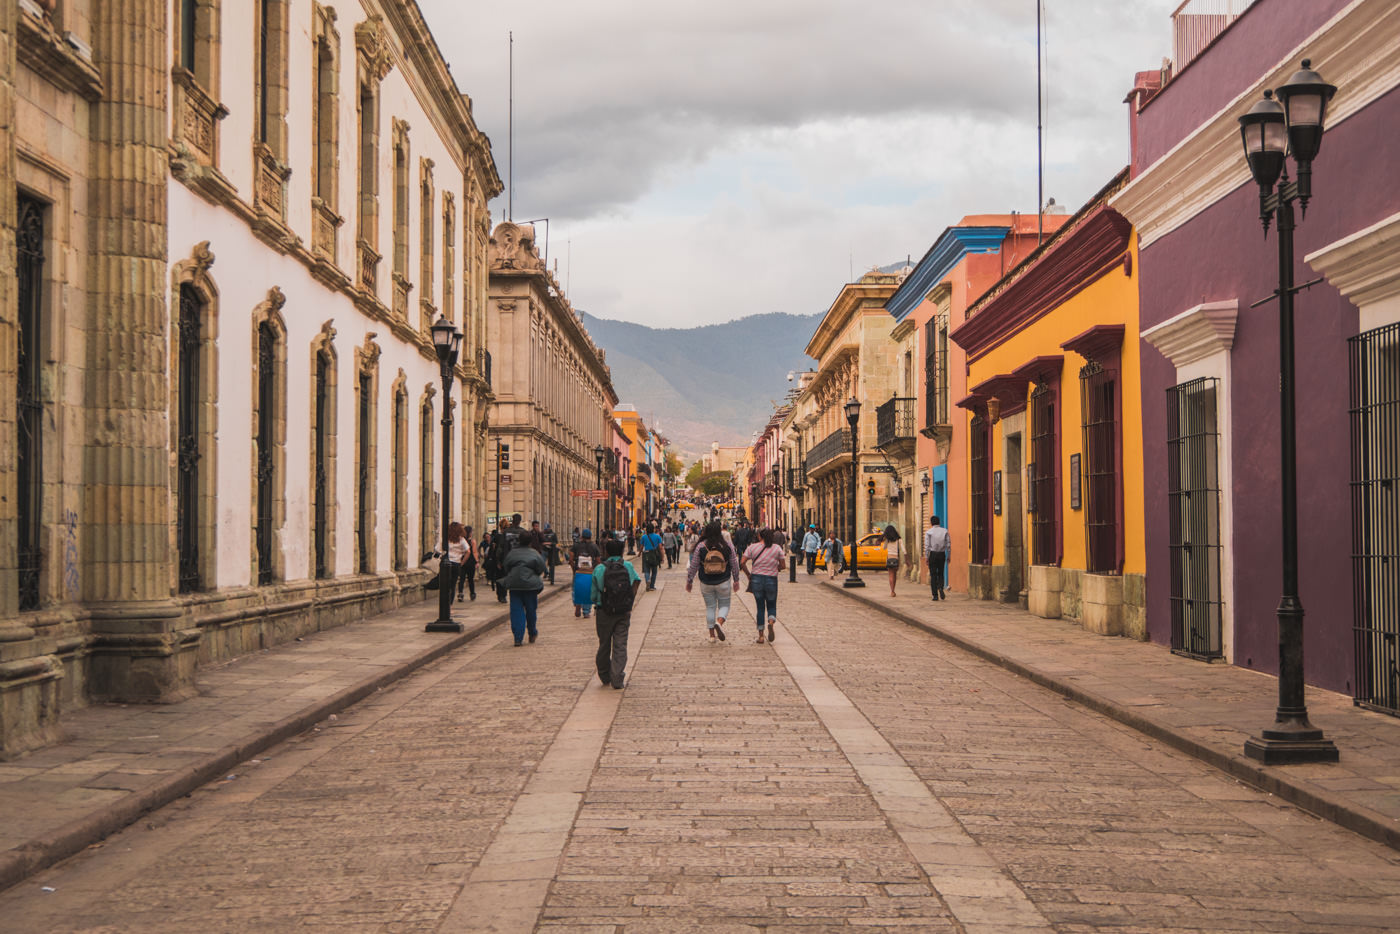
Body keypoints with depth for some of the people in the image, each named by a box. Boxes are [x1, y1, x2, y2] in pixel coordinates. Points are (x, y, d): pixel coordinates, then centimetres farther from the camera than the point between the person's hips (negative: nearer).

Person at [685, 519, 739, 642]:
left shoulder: (700, 547, -9)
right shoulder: (727, 546, -7)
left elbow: (693, 566, -4)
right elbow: (734, 564, 1)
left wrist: (689, 581, 7)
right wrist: (736, 580, 13)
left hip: (706, 583, 1)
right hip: (723, 582, -1)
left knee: (710, 607, 13)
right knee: (724, 605, 12)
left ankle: (712, 634, 14)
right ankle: (719, 623, -17)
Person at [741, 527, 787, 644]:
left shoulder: (752, 547, -1)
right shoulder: (777, 548, 0)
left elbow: (742, 562, -6)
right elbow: (783, 565, 1)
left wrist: (748, 574, 7)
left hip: (756, 579, 0)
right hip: (771, 580, 0)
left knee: (760, 607, 10)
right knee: (772, 606, 14)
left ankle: (760, 635, 7)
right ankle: (771, 622, -19)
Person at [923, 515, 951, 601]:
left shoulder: (928, 532, -3)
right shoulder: (945, 531, 3)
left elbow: (927, 546, -7)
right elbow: (948, 545, 2)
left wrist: (926, 557, -1)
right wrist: (948, 556, 9)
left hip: (933, 554, -2)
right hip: (942, 554, 2)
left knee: (933, 575, 3)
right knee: (940, 574, 16)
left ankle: (935, 595, 1)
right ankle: (941, 588, -10)